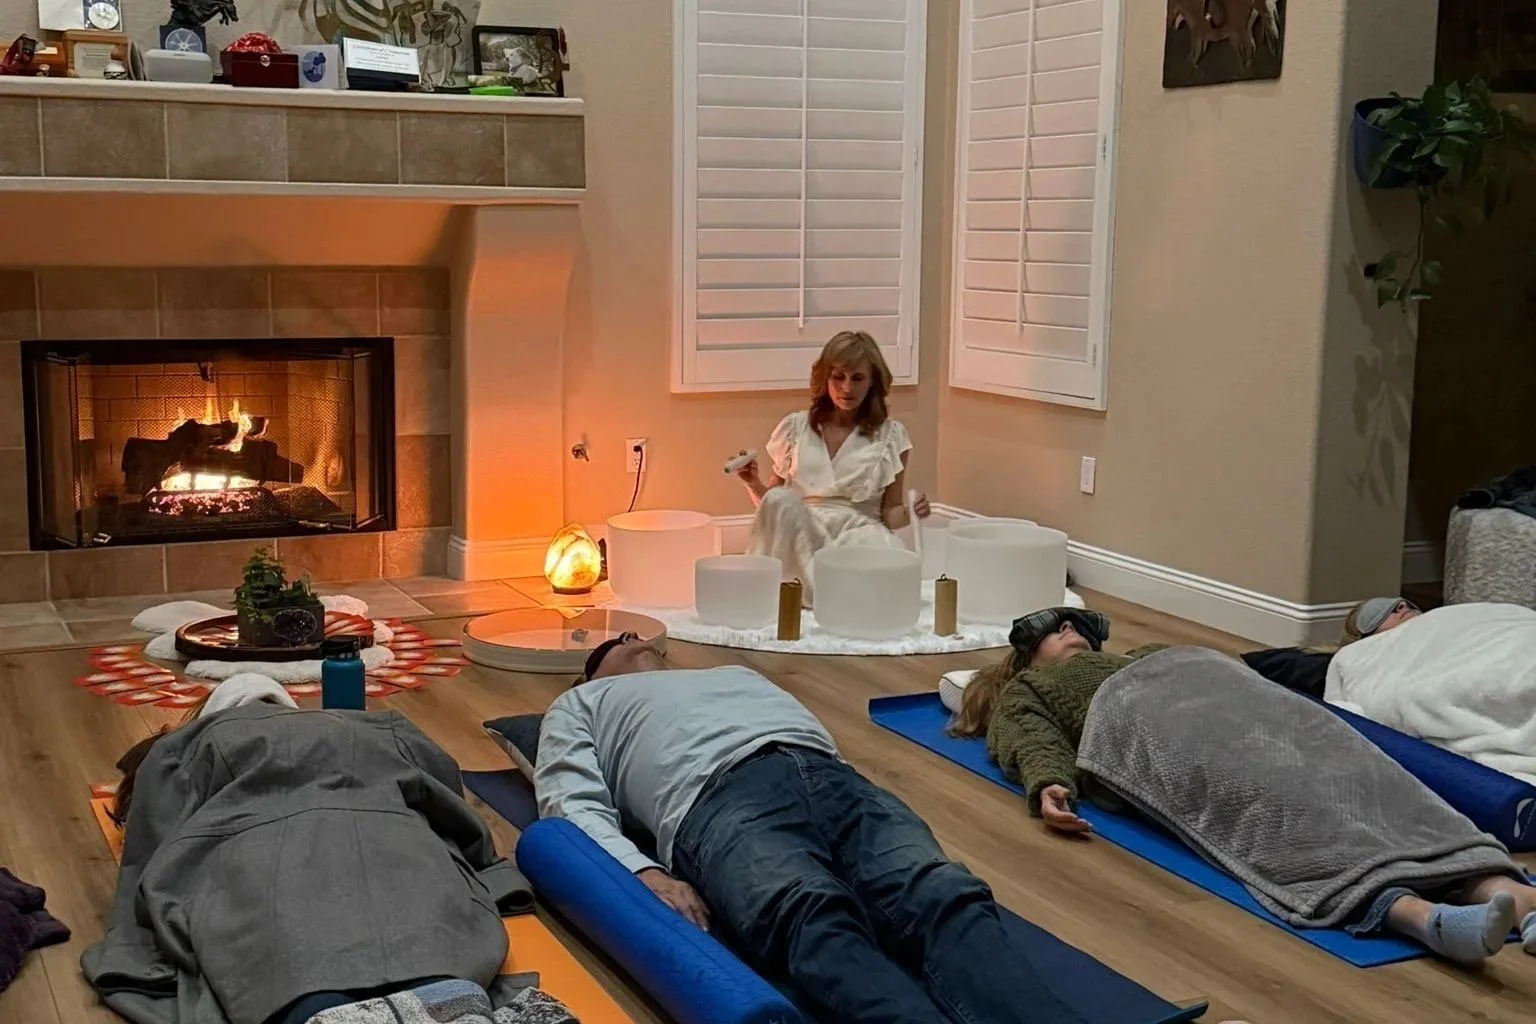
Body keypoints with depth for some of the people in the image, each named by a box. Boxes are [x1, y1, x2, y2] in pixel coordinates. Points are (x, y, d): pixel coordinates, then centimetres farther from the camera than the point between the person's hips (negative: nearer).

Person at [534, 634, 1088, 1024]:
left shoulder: (738, 674, 46)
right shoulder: (581, 706, 34)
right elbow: (576, 807, 14)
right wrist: (645, 872, -9)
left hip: (832, 778, 4)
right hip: (719, 798, -4)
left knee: (950, 900, -31)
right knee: (819, 923, -40)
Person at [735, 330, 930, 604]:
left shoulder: (890, 435, 9)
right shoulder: (795, 428, 12)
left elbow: (890, 513, 10)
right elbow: (770, 503, 16)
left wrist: (909, 513, -13)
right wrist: (753, 483, -5)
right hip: (796, 533, 2)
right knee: (779, 501, -34)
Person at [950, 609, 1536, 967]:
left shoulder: (1147, 654, 44)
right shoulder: (1024, 691, 31)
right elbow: (1036, 741, 8)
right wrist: (1050, 787, -15)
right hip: (1145, 725, -4)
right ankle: (1420, 913, -58)